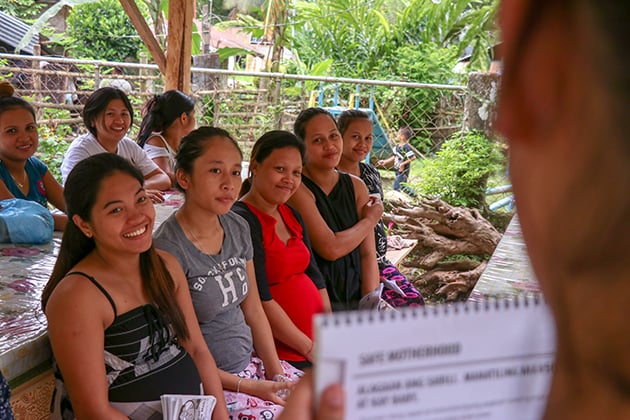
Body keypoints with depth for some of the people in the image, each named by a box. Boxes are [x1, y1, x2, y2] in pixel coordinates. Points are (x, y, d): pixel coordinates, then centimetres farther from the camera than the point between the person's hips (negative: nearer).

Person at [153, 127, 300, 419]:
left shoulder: (238, 228, 2)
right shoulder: (167, 249, -19)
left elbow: (253, 310, 9)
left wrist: (276, 374, -1)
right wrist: (248, 388, -13)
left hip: (250, 360, 7)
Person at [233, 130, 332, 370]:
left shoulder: (291, 216, 13)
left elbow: (314, 277, 13)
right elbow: (261, 300, -17)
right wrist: (310, 349, -12)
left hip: (316, 342, 8)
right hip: (282, 353, -8)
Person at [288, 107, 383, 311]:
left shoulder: (356, 186, 9)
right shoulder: (297, 188, -10)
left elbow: (368, 254, 3)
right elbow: (330, 248, -17)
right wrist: (370, 220, -1)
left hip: (356, 300, 5)